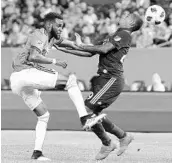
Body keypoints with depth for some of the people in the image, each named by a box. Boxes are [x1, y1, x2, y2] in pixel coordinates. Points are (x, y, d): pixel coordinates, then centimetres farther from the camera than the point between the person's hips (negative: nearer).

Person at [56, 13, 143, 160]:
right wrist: (66, 50, 18)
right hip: (106, 78, 9)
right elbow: (90, 53, 22)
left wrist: (81, 45, -9)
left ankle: (107, 144, -1)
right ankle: (123, 136, 20)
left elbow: (104, 49, -18)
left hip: (112, 79, -9)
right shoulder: (114, 36, 24)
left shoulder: (124, 35, -5)